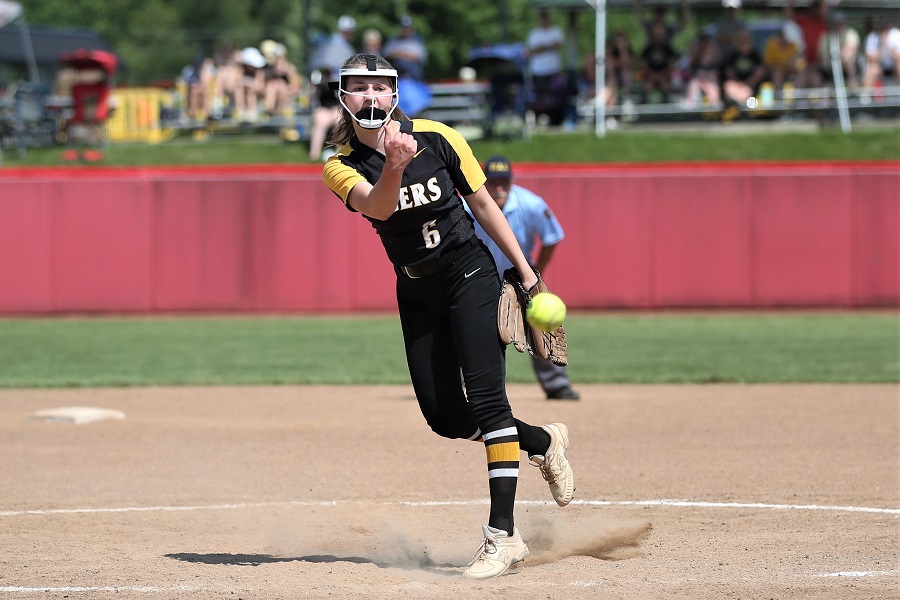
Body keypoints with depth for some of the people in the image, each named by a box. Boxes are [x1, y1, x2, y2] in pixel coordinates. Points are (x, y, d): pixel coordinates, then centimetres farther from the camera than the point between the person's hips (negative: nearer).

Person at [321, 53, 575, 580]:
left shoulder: (438, 139, -10)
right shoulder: (341, 165, -8)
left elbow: (482, 202, 1)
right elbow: (377, 205, -29)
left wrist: (525, 270, 2)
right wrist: (394, 169, -51)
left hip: (470, 275, -4)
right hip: (417, 294, 4)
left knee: (486, 399, -16)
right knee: (445, 416, 5)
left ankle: (504, 535, -19)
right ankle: (544, 442, 31)